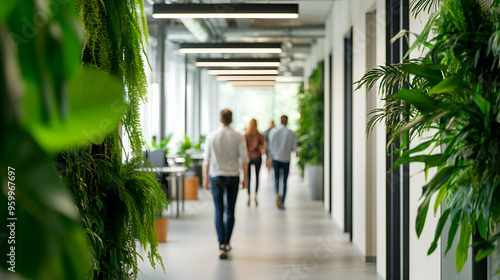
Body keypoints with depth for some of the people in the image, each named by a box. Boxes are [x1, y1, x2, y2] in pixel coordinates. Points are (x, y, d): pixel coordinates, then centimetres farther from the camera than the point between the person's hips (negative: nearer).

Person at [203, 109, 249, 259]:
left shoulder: (211, 137, -4)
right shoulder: (239, 138, -4)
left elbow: (207, 160, -2)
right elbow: (244, 159, -5)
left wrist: (205, 179, 6)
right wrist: (245, 177, 5)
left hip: (216, 176, -1)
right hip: (233, 176, 1)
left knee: (219, 211, -1)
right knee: (230, 211, 12)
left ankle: (222, 246, -11)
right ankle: (226, 242, 20)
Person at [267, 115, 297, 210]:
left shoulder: (273, 131, -5)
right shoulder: (291, 133, -8)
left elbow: (270, 146, 0)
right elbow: (294, 147, -7)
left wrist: (270, 157, 12)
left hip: (276, 158, 1)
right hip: (286, 159, 0)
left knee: (276, 179, 11)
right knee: (285, 181, 9)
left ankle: (277, 194, -18)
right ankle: (282, 202, 10)